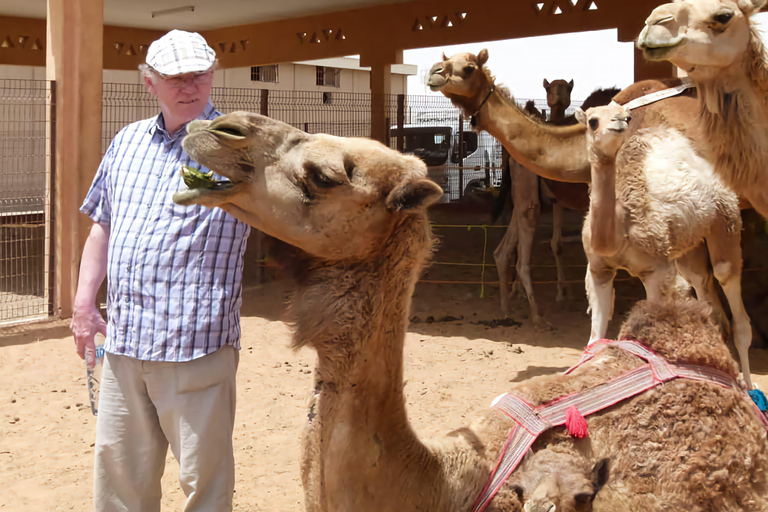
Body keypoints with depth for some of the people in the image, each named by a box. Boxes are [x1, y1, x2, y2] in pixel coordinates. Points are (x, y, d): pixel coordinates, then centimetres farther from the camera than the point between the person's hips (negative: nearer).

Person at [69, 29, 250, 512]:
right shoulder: (128, 142, 12)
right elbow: (103, 226, 20)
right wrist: (84, 301, 14)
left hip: (196, 345, -5)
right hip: (122, 341, 6)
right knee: (119, 469, 17)